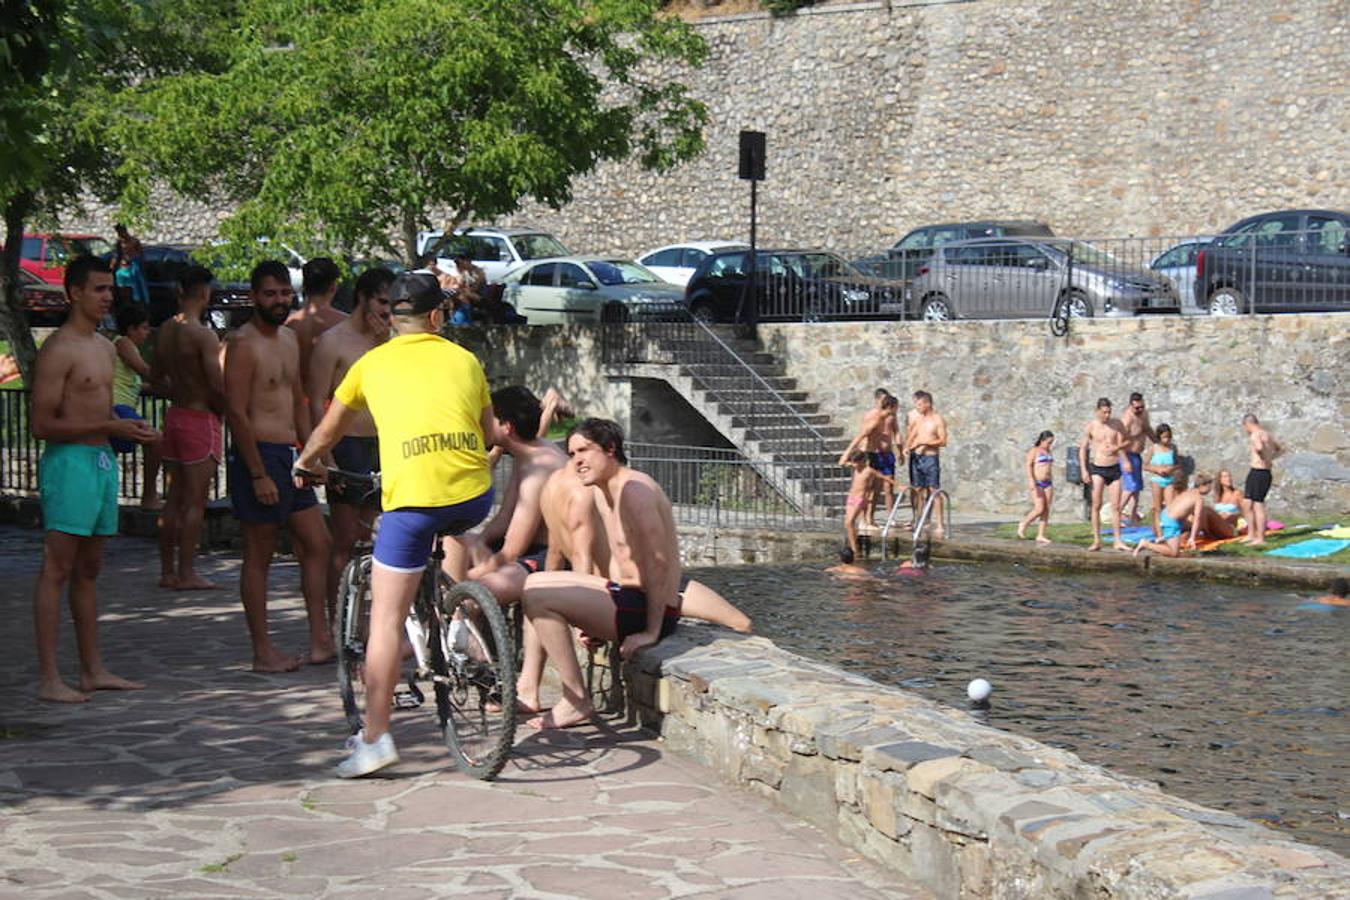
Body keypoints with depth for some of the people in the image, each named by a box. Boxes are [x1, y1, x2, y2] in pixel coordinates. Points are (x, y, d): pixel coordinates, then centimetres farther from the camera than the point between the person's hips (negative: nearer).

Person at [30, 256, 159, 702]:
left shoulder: (104, 347, 17)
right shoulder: (59, 349, -11)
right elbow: (43, 424, -16)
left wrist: (130, 429, 8)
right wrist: (110, 427, -18)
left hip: (103, 460, 9)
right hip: (69, 462, -9)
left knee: (89, 569, 13)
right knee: (57, 569, -8)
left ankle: (93, 669, 18)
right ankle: (48, 678, -8)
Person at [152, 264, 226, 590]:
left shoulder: (166, 330, 6)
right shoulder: (203, 335, -18)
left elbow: (157, 374, 18)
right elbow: (217, 385, -22)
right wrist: (225, 410, -4)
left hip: (175, 414, 8)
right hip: (201, 419, -8)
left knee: (174, 499, 13)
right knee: (195, 501, -2)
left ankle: (167, 570, 17)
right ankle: (186, 573, 0)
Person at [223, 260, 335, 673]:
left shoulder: (289, 339, 15)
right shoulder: (243, 344, -12)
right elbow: (237, 413, -17)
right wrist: (258, 475, -20)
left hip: (289, 455, 9)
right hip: (258, 456, -9)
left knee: (318, 544, 10)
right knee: (259, 556, -1)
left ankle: (320, 641, 15)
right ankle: (263, 652, 5)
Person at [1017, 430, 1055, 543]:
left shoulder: (1048, 452, 17)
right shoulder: (1034, 451, -4)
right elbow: (1028, 465, -12)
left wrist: (1052, 484, 20)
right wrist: (1031, 480, -22)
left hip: (1048, 483, 7)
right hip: (1036, 484, -7)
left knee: (1046, 510, -2)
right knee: (1039, 509, -14)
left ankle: (1040, 536, -1)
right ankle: (1023, 525, 9)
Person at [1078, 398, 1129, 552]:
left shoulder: (1116, 424, 3)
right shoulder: (1091, 426, -3)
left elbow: (1125, 442, 5)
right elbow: (1082, 448, 1)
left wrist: (1116, 447, -18)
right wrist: (1083, 470, -7)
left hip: (1115, 468, 2)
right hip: (1097, 468, -2)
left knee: (1116, 506, 2)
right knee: (1096, 505, -7)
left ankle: (1117, 541, 6)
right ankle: (1097, 541, -4)